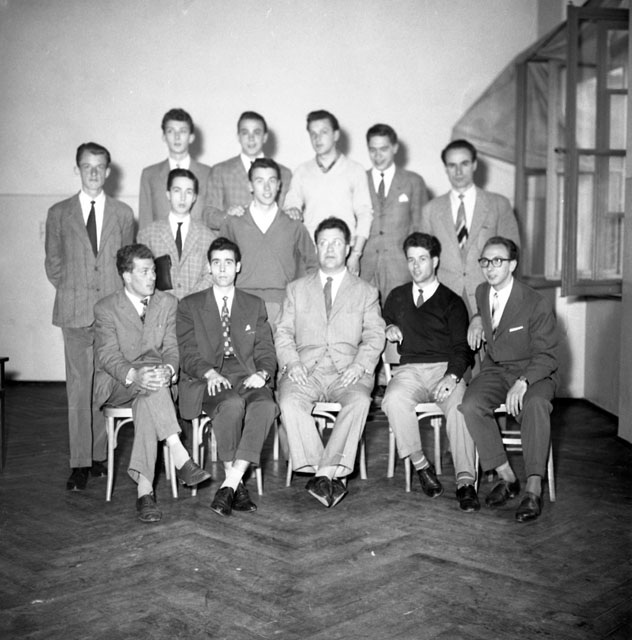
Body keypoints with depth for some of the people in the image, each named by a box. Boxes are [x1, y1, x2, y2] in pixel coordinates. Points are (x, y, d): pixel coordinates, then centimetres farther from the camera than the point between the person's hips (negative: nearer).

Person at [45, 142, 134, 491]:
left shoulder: (122, 213, 10)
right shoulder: (59, 213, 9)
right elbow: (53, 262, 13)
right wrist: (69, 292, 5)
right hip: (75, 311, 0)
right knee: (78, 388, -2)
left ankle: (100, 455, 15)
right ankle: (80, 463, 4)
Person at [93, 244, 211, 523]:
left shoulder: (168, 303, 8)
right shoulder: (106, 308, -2)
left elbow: (172, 348, 2)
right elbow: (107, 356, -11)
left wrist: (168, 370, -24)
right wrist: (134, 375, -33)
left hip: (155, 379, 2)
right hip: (115, 385, -2)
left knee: (147, 400, -34)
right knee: (147, 386, -36)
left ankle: (144, 489, -37)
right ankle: (179, 456, -43)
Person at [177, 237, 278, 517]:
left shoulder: (255, 305, 20)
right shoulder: (190, 305, 13)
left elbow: (266, 352, 13)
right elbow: (188, 355, 3)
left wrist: (262, 373, -10)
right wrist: (210, 373, -18)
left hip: (247, 377, 2)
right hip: (208, 381, -2)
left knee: (266, 405, -33)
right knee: (232, 404, -36)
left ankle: (229, 484, -32)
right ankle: (237, 484, -24)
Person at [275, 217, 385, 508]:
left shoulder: (366, 292, 17)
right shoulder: (296, 289, 21)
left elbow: (375, 336, 7)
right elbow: (283, 333, 13)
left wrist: (359, 366, -12)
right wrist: (292, 363, -7)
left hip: (347, 371, -1)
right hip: (306, 370, 1)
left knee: (359, 400, -34)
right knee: (290, 401, -31)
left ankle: (326, 471, -31)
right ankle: (330, 475, -30)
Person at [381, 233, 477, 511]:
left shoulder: (452, 301, 10)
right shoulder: (396, 297, 21)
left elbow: (461, 347, -1)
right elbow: (382, 326, 34)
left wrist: (452, 376, -21)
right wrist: (388, 329, 8)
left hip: (445, 368, -2)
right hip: (409, 369, 2)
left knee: (459, 404, -34)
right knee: (394, 399, -33)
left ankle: (465, 481, -35)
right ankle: (420, 465, -19)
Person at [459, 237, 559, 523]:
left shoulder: (537, 305, -14)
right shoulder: (481, 292, 5)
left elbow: (547, 356, -15)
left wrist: (522, 383, -32)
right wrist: (477, 319, 7)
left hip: (534, 372, -4)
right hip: (495, 370, 5)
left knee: (535, 405, -38)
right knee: (470, 405, -27)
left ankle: (534, 490, -34)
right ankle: (507, 478, -16)